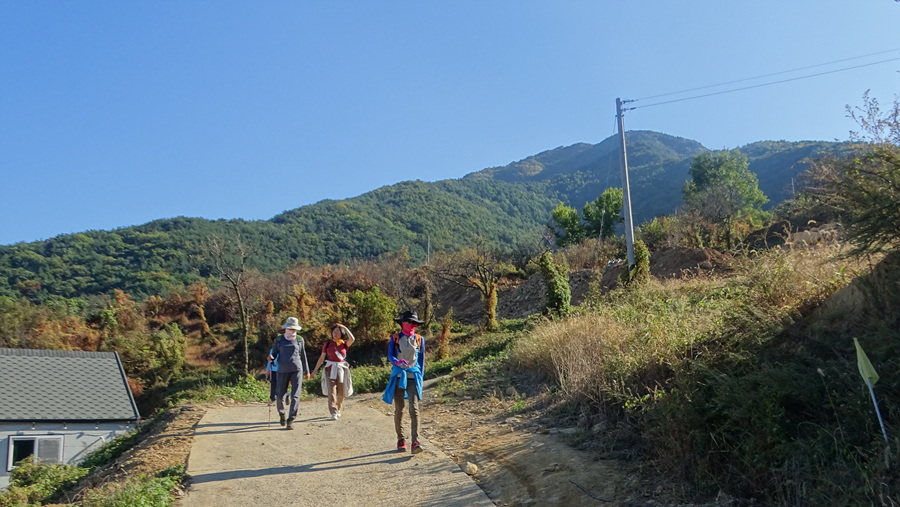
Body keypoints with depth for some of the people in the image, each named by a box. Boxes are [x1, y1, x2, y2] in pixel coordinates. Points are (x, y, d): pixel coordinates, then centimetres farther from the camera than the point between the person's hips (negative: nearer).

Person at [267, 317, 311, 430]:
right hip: (283, 370, 0)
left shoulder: (299, 340, 8)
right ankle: (281, 413, 31)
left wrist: (307, 371, 20)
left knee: (295, 395, -9)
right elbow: (274, 354, 8)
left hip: (297, 370, 0)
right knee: (280, 395, 2)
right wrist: (271, 358, -16)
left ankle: (291, 420, -6)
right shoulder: (279, 340, 4)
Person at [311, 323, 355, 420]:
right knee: (331, 391, -14)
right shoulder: (327, 344, 5)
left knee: (341, 393, 10)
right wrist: (315, 370, 7)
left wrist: (345, 328, -14)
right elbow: (322, 358, 9)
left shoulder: (344, 344, 4)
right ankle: (333, 413, -18)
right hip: (330, 370, -1)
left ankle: (338, 410, 33)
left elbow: (352, 339, -17)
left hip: (341, 369, 1)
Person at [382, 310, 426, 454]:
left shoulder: (419, 339, 10)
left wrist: (420, 377, 13)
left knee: (414, 409, -13)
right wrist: (398, 362, -26)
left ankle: (415, 442, -19)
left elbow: (422, 360, 15)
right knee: (398, 410, 7)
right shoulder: (395, 338, 5)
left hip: (413, 377, 0)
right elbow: (390, 356, -5)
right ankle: (401, 439, 23)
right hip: (398, 376, 0)